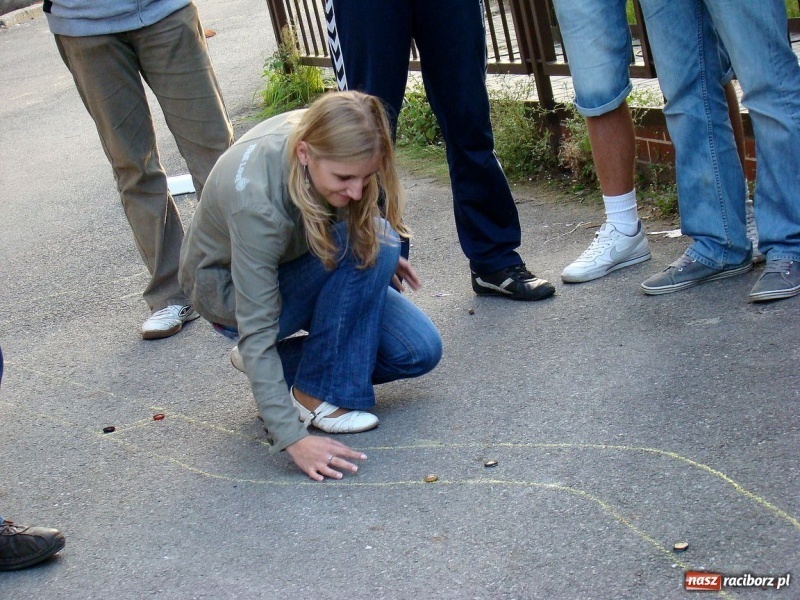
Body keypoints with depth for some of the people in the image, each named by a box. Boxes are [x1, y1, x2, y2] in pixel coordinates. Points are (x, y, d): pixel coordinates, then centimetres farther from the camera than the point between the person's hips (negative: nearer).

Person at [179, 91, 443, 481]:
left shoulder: (320, 135, -22)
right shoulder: (255, 203, -39)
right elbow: (257, 330, -36)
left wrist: (381, 258, 3)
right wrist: (291, 438, -40)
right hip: (229, 290, -7)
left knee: (420, 352, -8)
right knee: (368, 241, -31)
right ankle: (315, 392, -19)